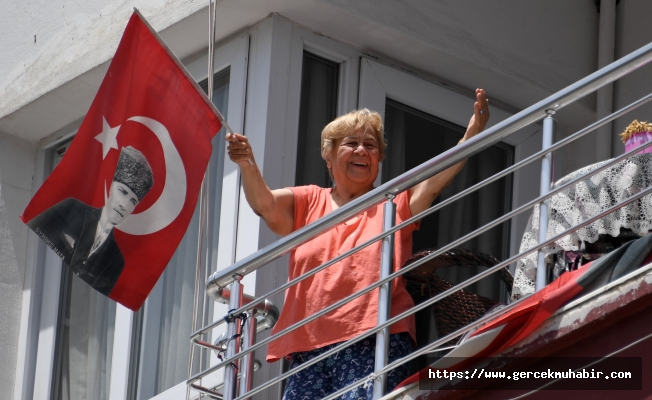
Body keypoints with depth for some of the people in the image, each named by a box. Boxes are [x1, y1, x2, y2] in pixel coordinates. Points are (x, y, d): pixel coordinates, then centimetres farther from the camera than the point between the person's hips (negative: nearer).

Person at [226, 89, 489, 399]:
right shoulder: (307, 203, 17)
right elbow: (263, 203, 0)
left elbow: (434, 181, -3)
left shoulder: (395, 203, 13)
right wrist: (247, 164, -21)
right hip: (309, 347, 3)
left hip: (375, 344, -2)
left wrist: (472, 133, -18)